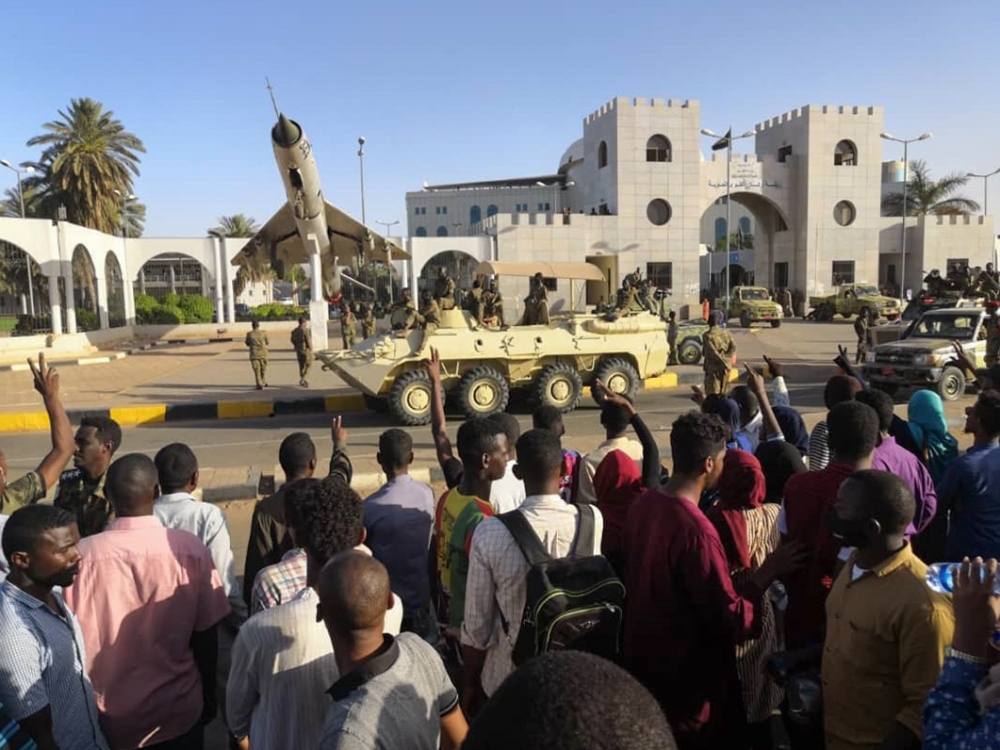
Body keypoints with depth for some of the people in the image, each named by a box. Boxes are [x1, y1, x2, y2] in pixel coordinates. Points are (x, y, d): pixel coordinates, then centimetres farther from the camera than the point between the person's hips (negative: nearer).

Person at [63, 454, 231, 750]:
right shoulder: (190, 549, -18)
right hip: (178, 709, -1)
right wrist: (209, 697, 8)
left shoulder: (83, 555, -17)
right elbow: (206, 636, -9)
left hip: (109, 715, 1)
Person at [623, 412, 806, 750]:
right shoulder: (696, 530, -31)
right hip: (685, 674, -7)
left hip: (643, 656, 7)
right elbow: (733, 621, -24)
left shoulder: (643, 503, -6)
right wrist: (767, 572, -13)